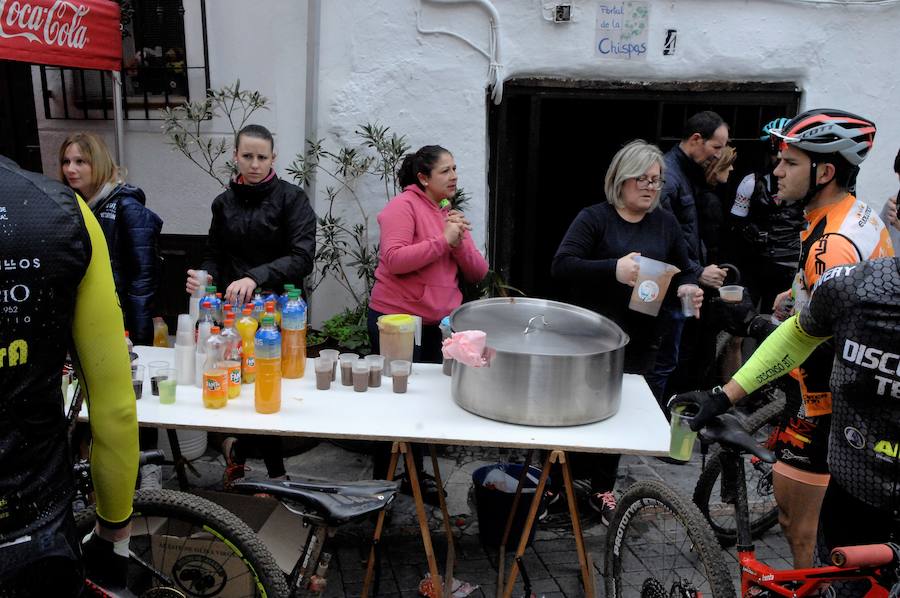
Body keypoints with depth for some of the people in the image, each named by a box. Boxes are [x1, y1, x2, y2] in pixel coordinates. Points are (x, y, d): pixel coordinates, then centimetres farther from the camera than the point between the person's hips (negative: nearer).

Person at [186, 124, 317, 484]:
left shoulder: (291, 199, -6)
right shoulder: (224, 203, 8)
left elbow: (302, 257, -18)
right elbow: (214, 256, 12)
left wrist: (256, 277, -31)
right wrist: (205, 277, -11)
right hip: (235, 312, 3)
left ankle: (238, 448, 29)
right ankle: (276, 473, 21)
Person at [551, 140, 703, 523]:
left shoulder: (666, 224, 9)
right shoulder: (595, 217, -5)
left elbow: (684, 272, 17)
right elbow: (562, 265, -17)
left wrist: (688, 289, -7)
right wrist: (613, 269, -30)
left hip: (640, 341, 4)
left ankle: (602, 490, 31)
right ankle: (553, 480, 25)